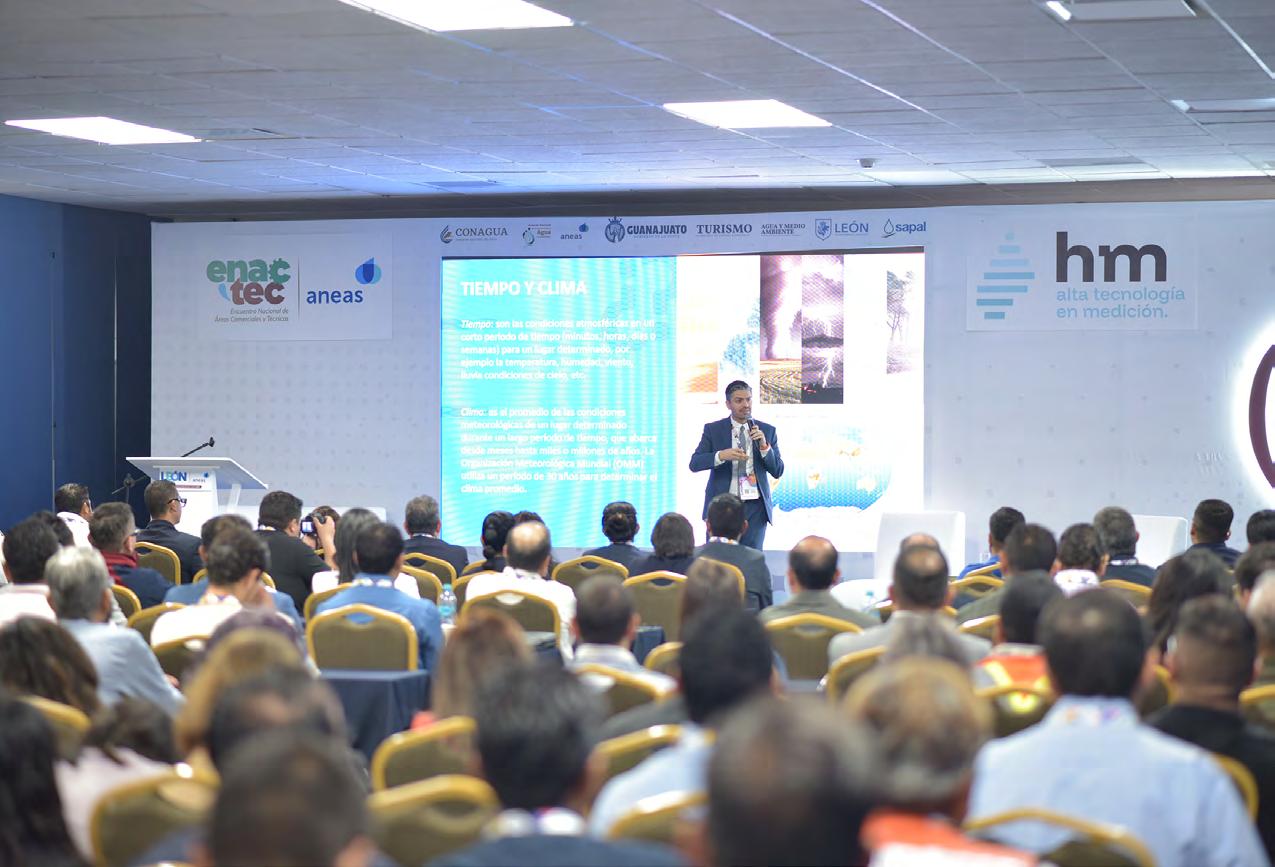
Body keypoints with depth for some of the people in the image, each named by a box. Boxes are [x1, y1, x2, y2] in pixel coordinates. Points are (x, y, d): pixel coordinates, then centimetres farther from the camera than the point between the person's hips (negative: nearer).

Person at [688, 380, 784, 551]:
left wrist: (764, 446, -11)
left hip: (755, 506, 1)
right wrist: (721, 456, -20)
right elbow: (694, 463, -3)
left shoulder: (767, 431, 8)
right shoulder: (713, 430, 5)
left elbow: (778, 471, 6)